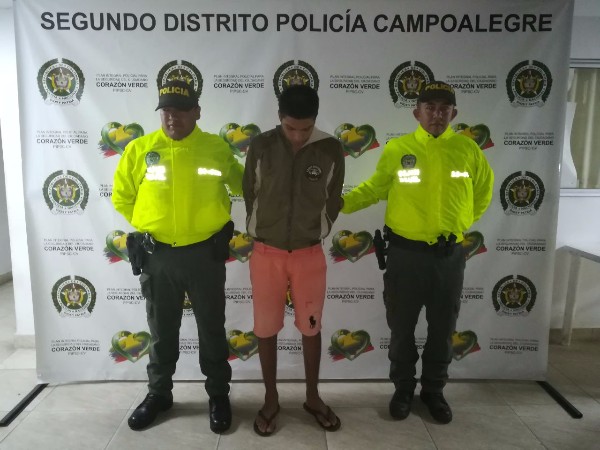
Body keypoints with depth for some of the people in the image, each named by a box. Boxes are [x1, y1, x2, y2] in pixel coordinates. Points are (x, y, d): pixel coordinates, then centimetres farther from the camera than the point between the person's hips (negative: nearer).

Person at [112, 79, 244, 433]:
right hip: (157, 255, 1)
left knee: (212, 329, 12)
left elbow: (243, 183, 11)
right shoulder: (140, 149, -1)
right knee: (162, 331, 17)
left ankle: (219, 394, 30)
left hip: (205, 253, -1)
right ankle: (159, 393, 36)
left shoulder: (217, 148, -4)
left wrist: (211, 219, 6)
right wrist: (150, 225, 7)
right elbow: (122, 197, 10)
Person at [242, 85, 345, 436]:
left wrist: (315, 234, 10)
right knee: (267, 329, 11)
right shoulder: (261, 147, -8)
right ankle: (271, 399, 31)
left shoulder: (332, 150, -8)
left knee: (311, 327, 13)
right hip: (266, 252, 0)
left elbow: (333, 200, 5)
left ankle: (313, 397, 34)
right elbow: (249, 195, 5)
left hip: (309, 253, 0)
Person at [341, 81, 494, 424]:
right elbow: (373, 189, 1)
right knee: (402, 327, 12)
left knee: (443, 329, 15)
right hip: (406, 253, -1)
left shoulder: (468, 149, 0)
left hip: (450, 255, 2)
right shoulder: (397, 148, -5)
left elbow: (484, 189, 15)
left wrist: (462, 222, 15)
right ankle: (403, 388, 33)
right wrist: (338, 203, -9)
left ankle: (434, 390, 36)